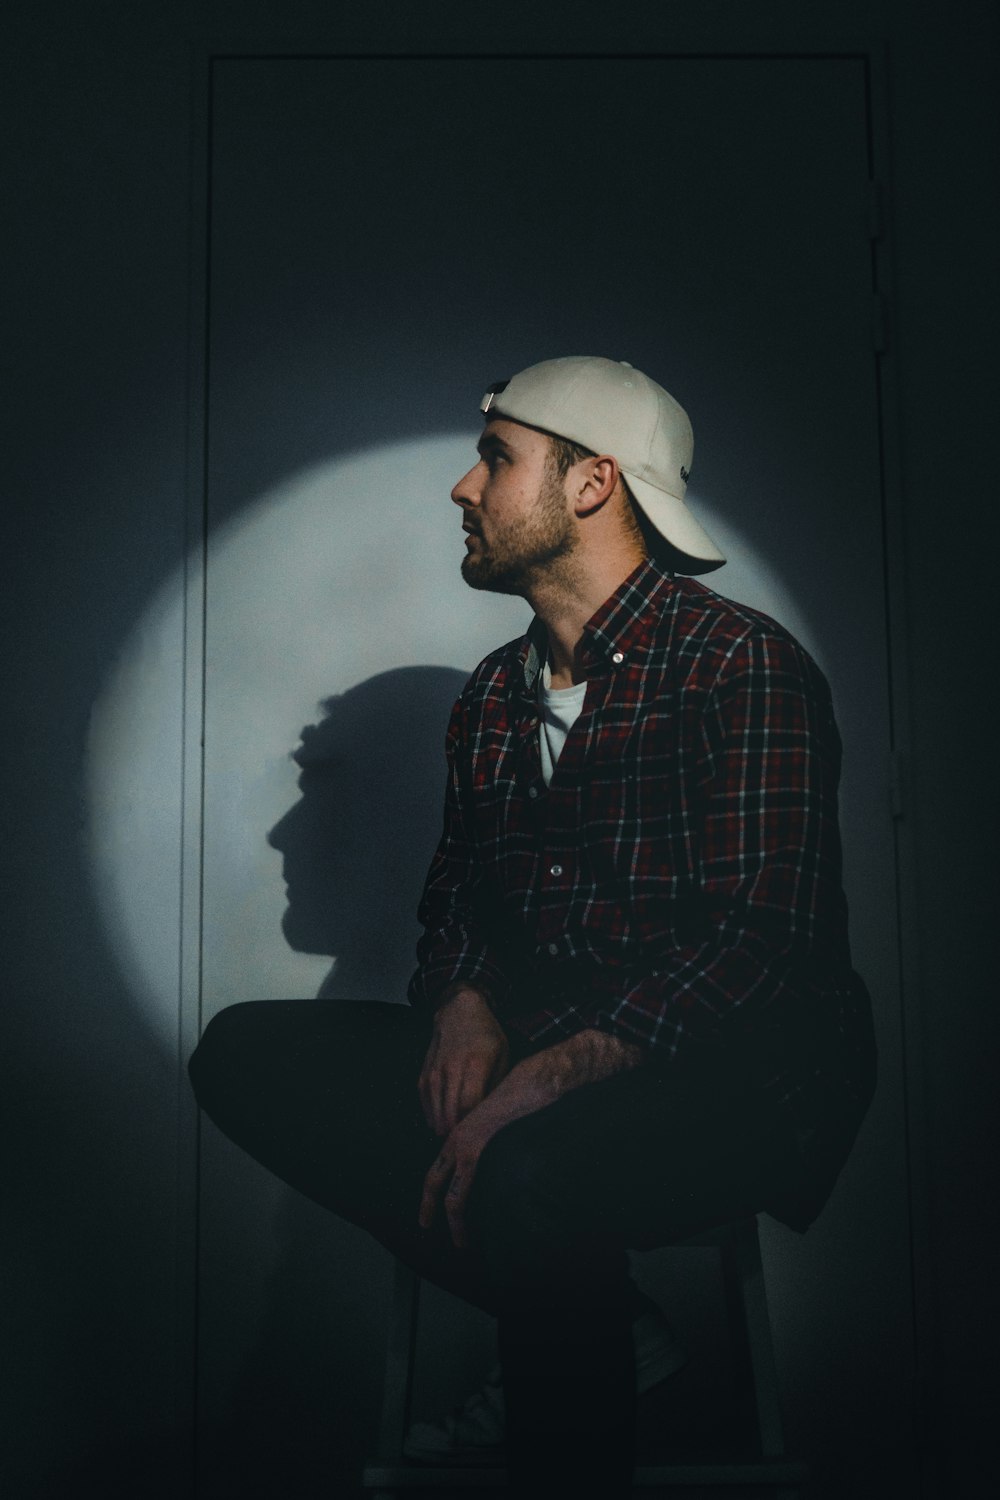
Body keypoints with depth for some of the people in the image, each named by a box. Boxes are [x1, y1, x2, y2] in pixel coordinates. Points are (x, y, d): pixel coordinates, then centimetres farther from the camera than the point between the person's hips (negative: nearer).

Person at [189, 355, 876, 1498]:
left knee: (528, 1173, -38)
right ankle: (593, 1326, -6)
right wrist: (465, 1007, -8)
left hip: (727, 1074, -7)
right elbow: (454, 892, 15)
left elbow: (755, 934, -18)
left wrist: (544, 1077, -26)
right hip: (526, 1053, 8)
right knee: (247, 1052, -8)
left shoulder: (742, 664, -9)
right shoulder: (494, 693, 14)